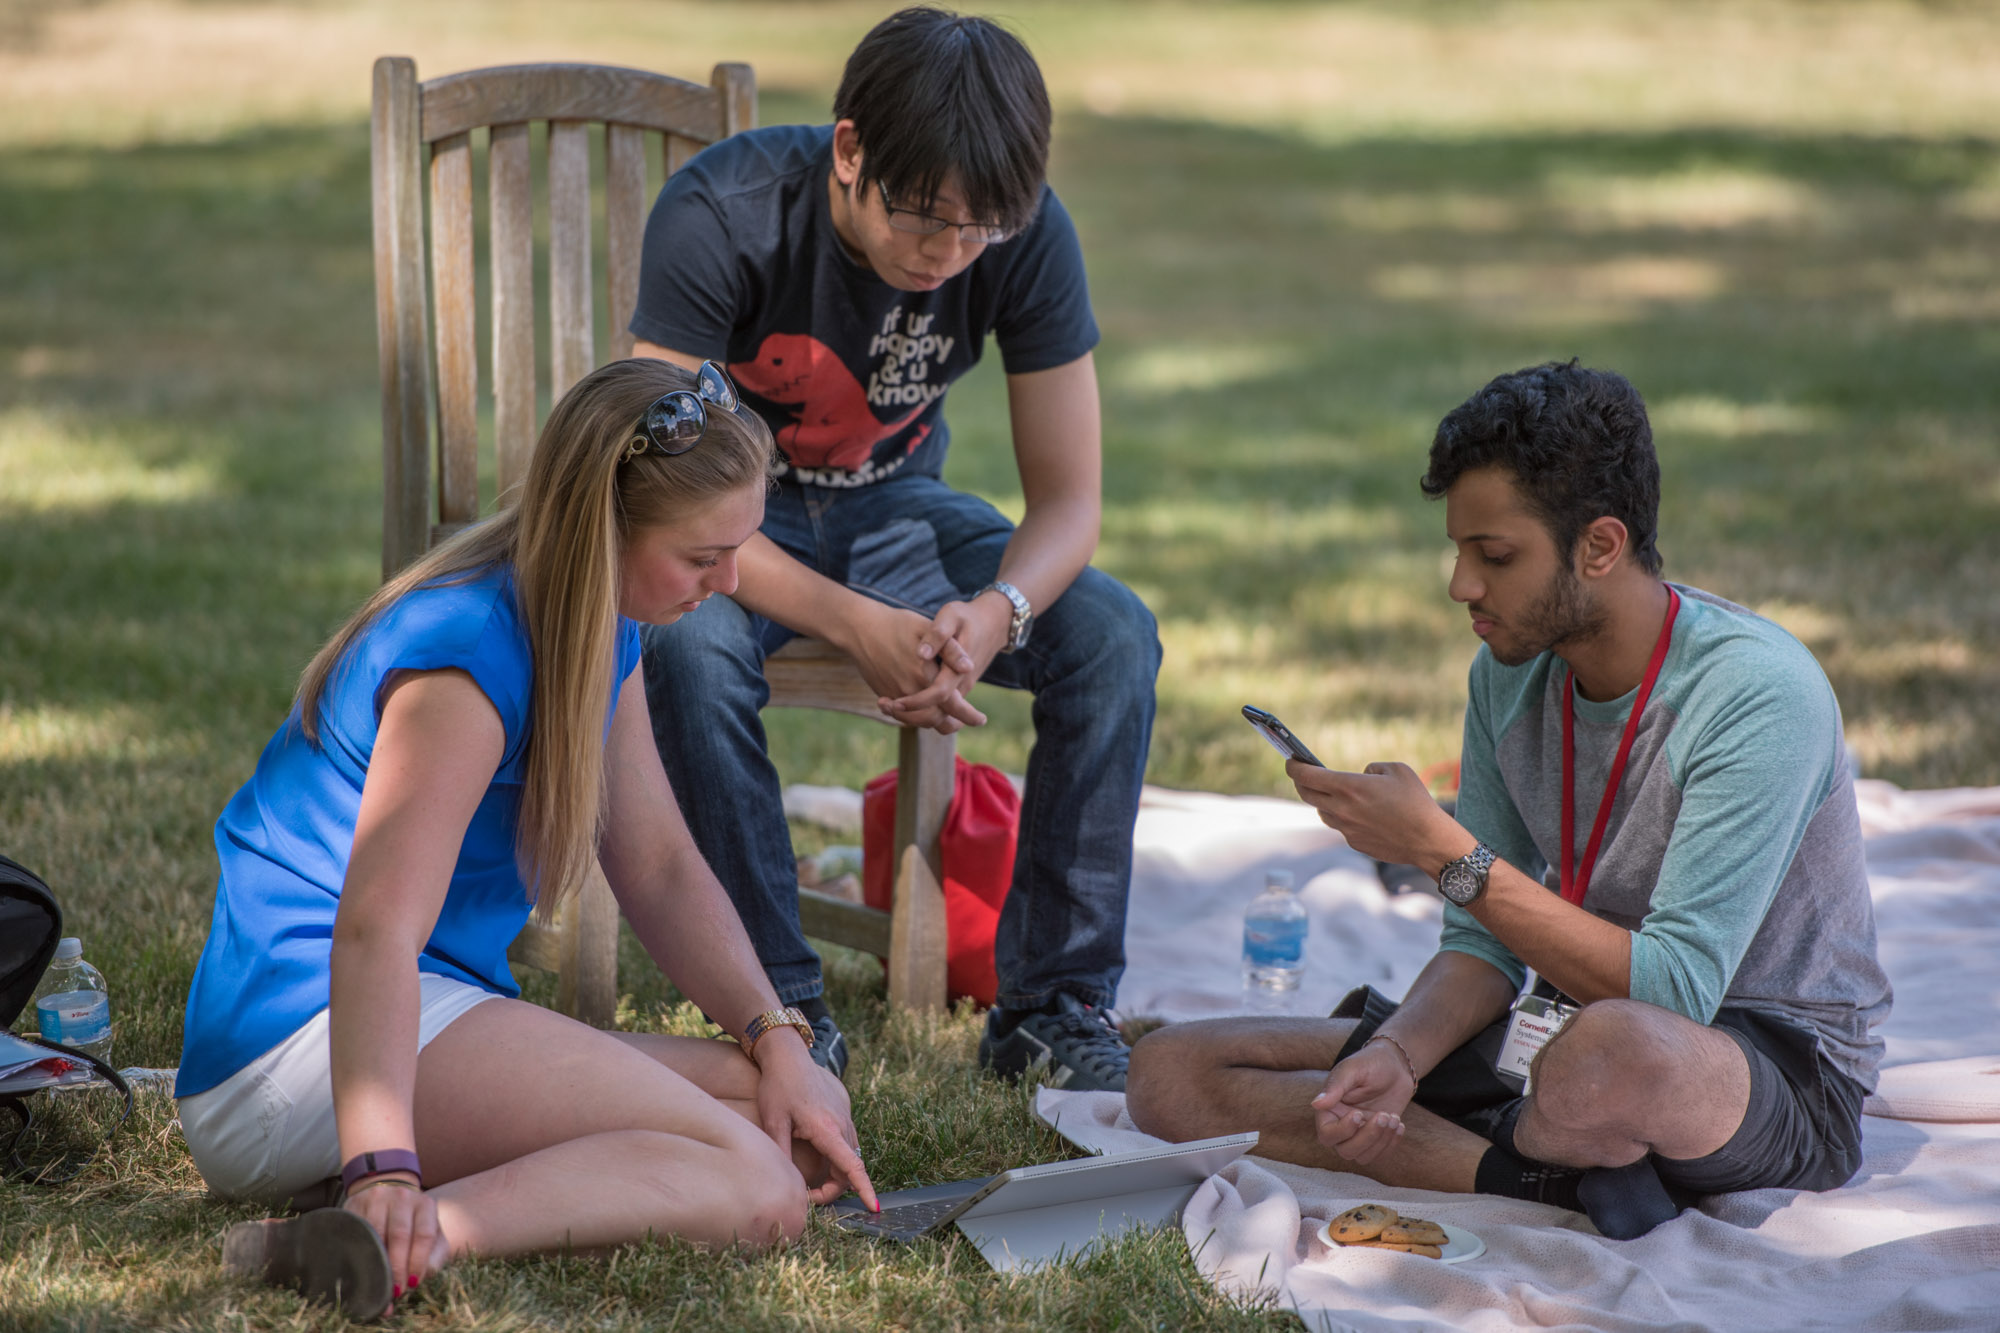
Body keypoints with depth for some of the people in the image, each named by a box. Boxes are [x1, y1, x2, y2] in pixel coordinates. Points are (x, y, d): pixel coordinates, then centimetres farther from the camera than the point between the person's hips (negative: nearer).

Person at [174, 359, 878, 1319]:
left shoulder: (600, 635, 10)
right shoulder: (468, 656, -21)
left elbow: (659, 869, 12)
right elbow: (376, 930, -31)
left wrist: (775, 1036, -3)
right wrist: (383, 1169, -44)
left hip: (446, 1022, 11)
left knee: (810, 1118, -2)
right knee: (754, 1188, -25)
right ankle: (403, 1239, -42)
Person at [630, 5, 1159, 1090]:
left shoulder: (1028, 236, -20)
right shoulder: (720, 215, -29)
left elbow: (1068, 501, -14)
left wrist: (997, 610, -37)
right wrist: (857, 628, -41)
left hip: (891, 502, 3)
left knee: (1111, 632, -21)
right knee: (690, 647, -37)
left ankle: (1055, 1009, -11)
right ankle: (781, 1008, -22)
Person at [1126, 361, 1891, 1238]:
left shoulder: (1758, 693, -22)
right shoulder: (1509, 675, 1)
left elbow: (1671, 988, -29)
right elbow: (1485, 943, 5)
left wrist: (1443, 850, -27)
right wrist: (1396, 1054, -17)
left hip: (1784, 1071, -7)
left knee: (1610, 1051, -45)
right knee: (1170, 1074, -6)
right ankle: (1557, 1178, -15)